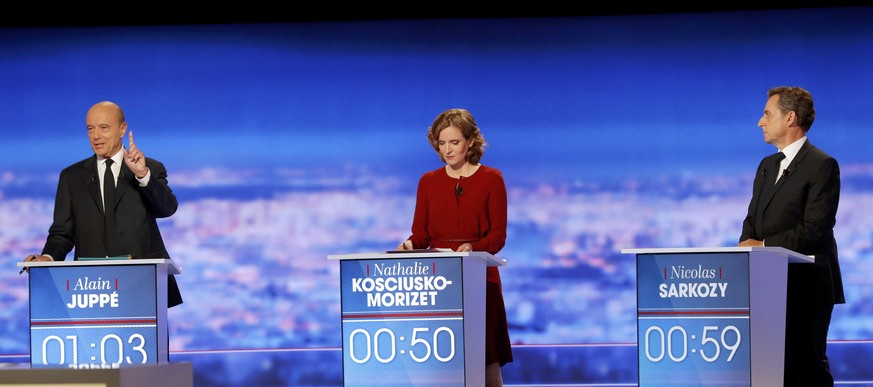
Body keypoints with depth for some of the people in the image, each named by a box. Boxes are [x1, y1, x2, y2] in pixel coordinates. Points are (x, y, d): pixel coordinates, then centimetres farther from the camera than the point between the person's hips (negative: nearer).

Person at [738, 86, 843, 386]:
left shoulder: (822, 165, -9)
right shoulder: (767, 165, 18)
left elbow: (815, 229, -17)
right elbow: (753, 219, 19)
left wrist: (763, 245, -16)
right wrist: (747, 244, -5)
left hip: (806, 285, -8)